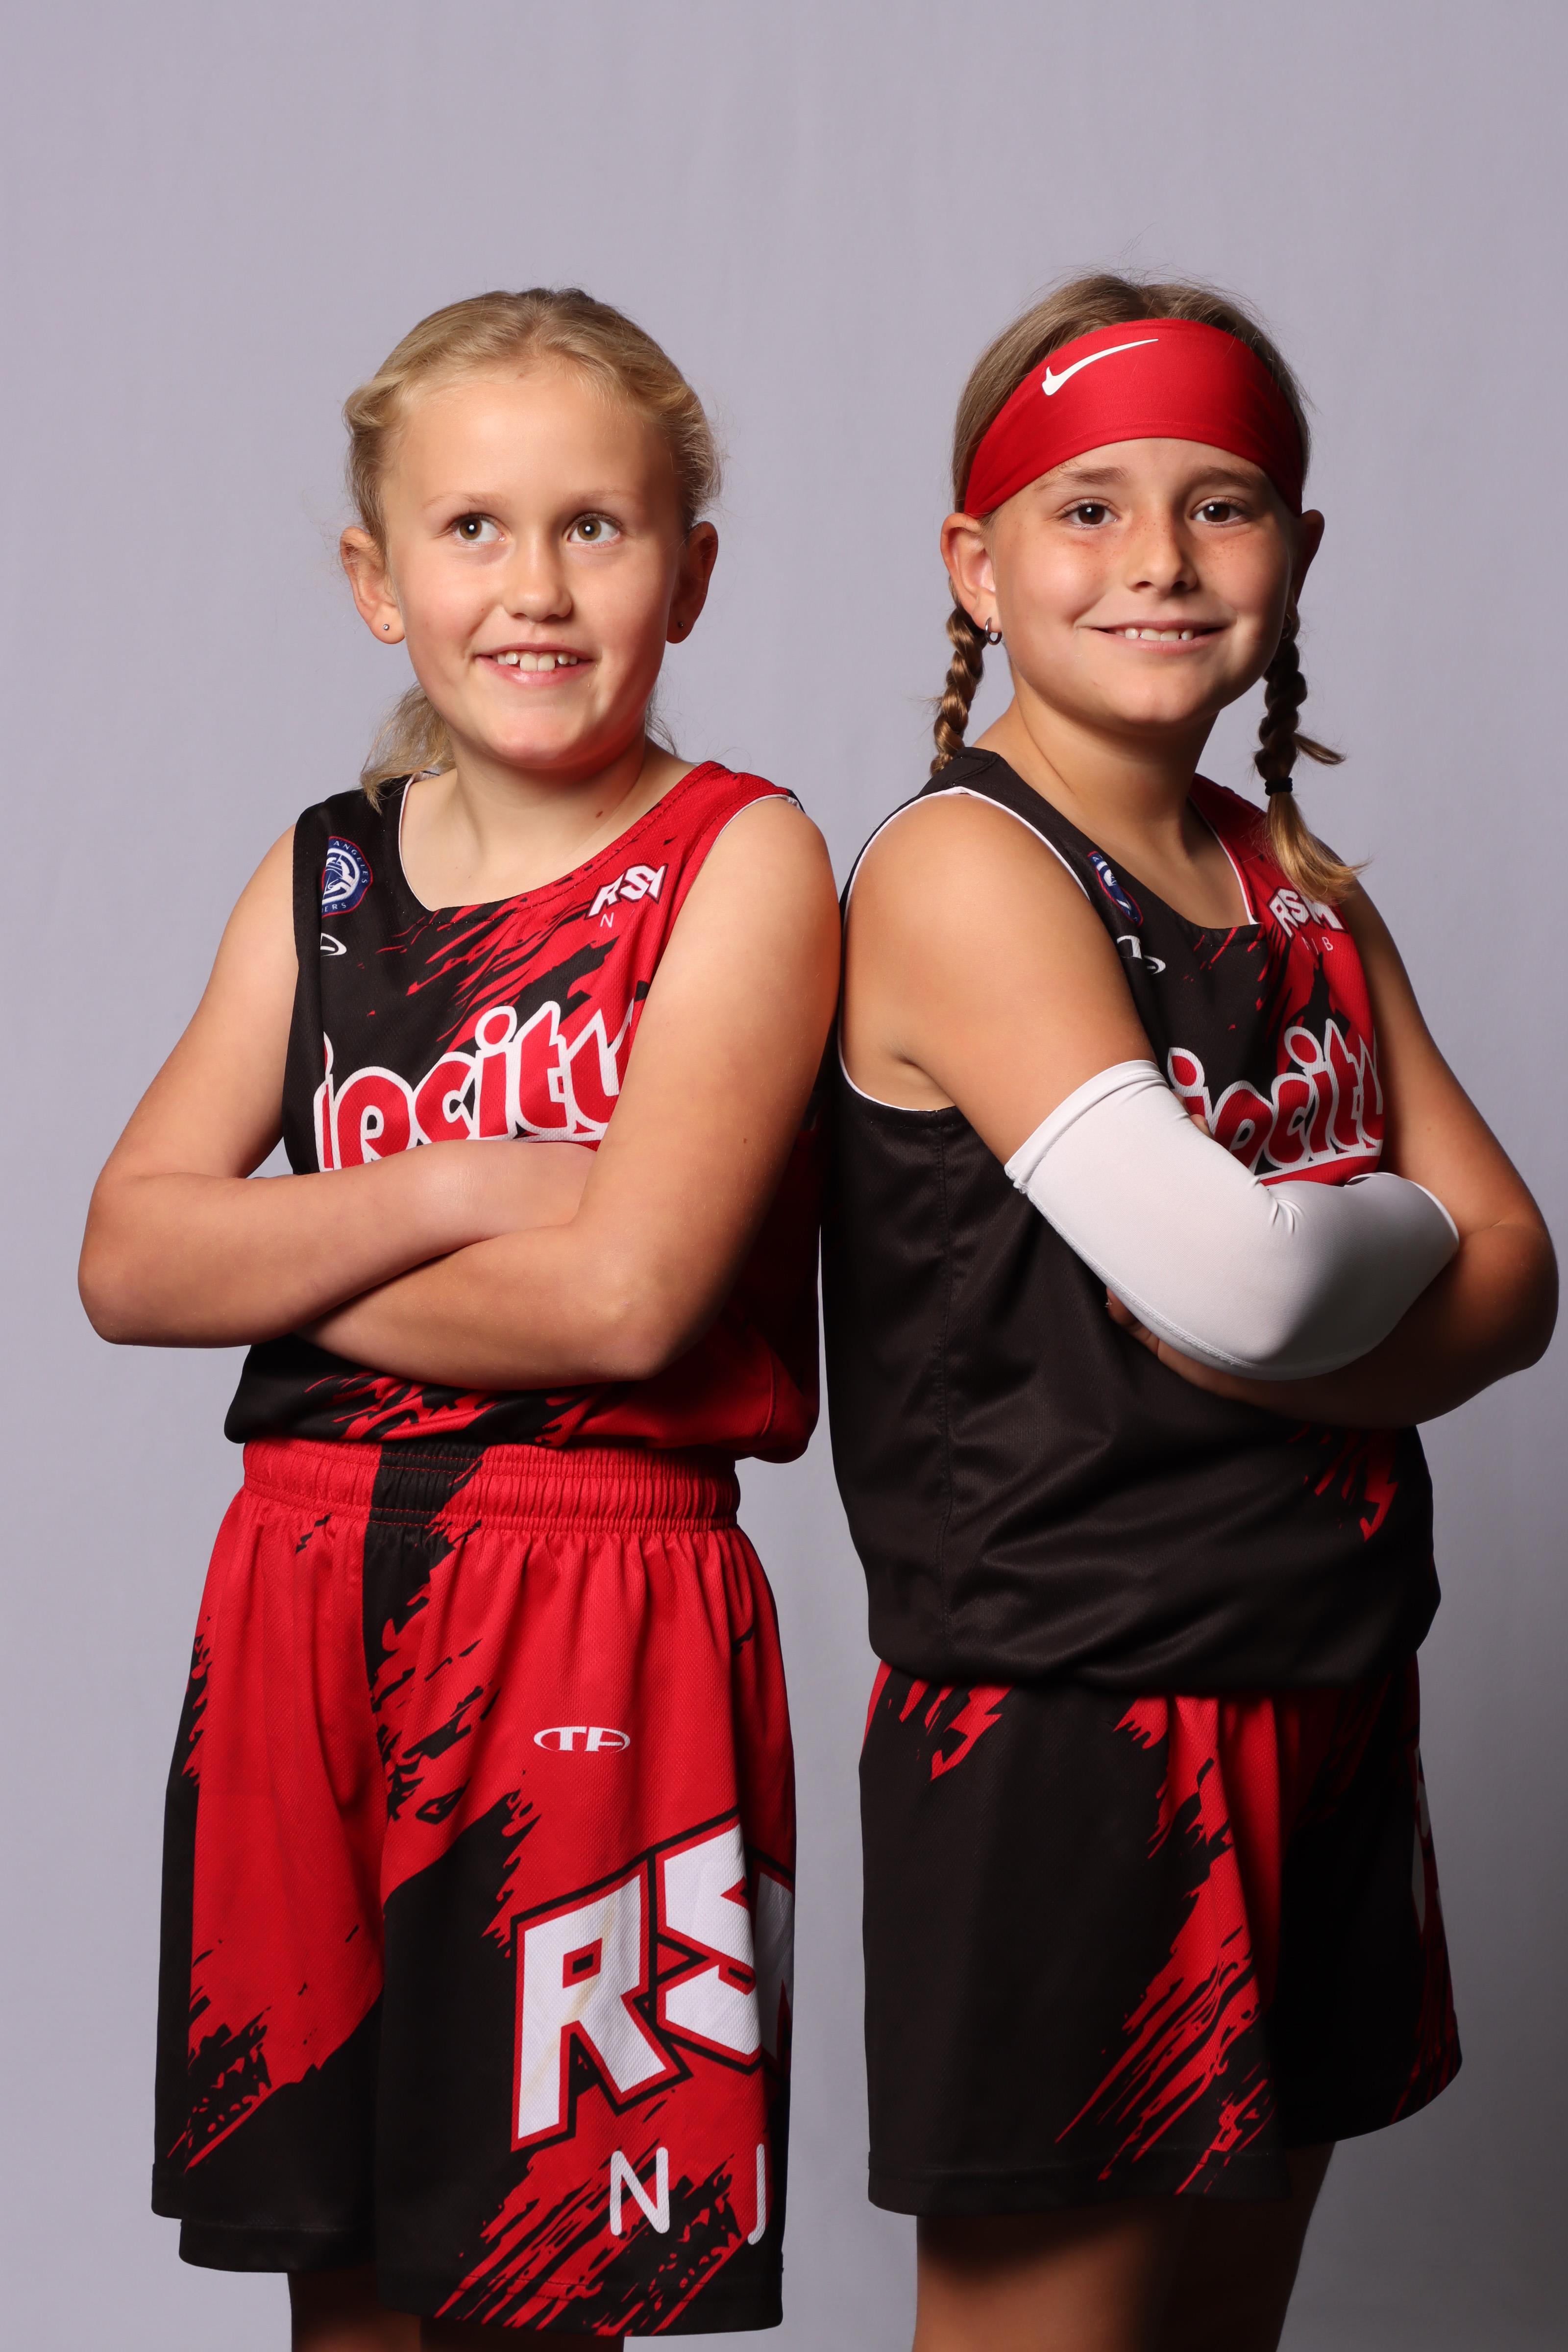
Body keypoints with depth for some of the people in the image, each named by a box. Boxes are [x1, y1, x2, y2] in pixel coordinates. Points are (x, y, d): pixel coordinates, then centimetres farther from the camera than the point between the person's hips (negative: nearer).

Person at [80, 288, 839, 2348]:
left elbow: (624, 1296, -17)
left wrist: (282, 1271, -5)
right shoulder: (326, 875, 9)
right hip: (305, 1603, 5)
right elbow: (123, 1263, 0)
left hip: (598, 1611, -5)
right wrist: (442, 1197, -13)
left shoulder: (742, 862, -6)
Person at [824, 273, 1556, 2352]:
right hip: (1059, 1732, -7)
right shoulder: (962, 869, -12)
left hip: (1320, 1713, 7)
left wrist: (1295, 1302, -14)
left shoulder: (1299, 886, 12)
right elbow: (1227, 1274, -23)